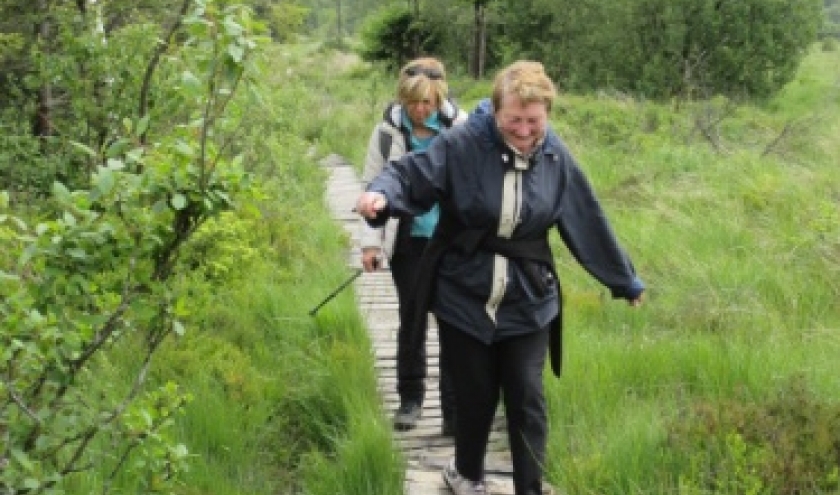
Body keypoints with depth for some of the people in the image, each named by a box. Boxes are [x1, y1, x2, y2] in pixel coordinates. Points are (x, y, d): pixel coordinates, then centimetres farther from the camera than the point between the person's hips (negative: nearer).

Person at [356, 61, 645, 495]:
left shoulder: (556, 158, -3)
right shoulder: (462, 144, -14)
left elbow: (589, 224, 6)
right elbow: (411, 174, -16)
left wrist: (625, 280, 15)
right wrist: (381, 194, -40)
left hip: (527, 304, 2)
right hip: (464, 298, -1)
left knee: (527, 401, 1)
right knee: (475, 395, 13)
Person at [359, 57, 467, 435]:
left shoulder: (460, 126, -7)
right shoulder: (389, 131, -3)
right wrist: (371, 241, -3)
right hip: (409, 240, 1)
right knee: (412, 319, 11)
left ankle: (455, 410, 9)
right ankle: (410, 399, 28)